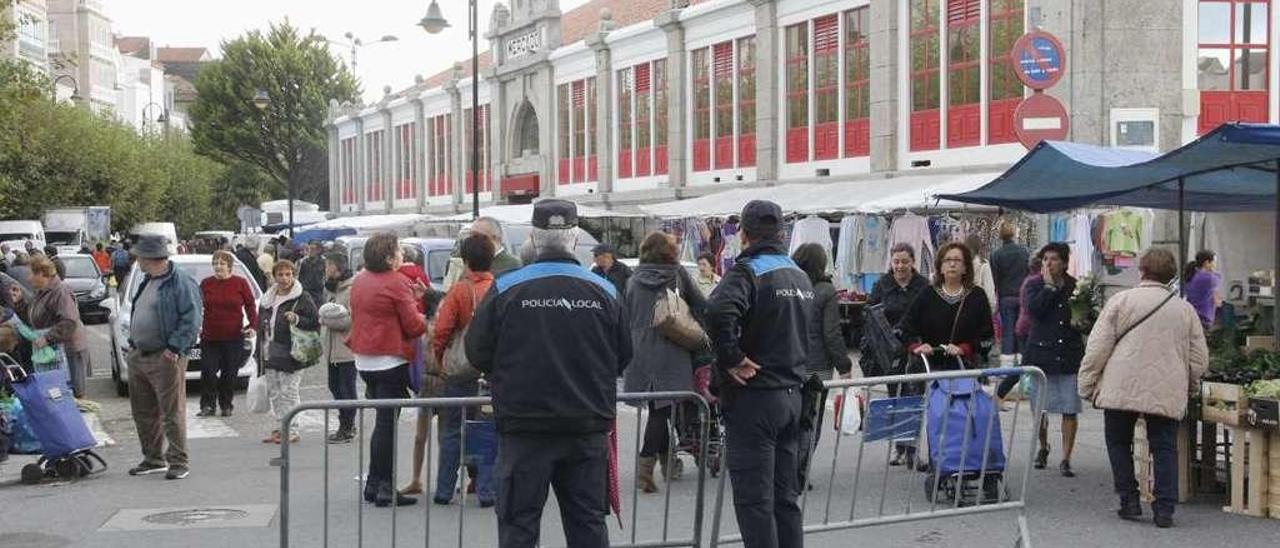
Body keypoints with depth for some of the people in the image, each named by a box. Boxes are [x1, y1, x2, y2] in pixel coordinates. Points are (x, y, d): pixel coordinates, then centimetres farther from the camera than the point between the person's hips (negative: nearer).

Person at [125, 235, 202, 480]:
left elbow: (193, 319, -17)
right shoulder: (148, 282, 16)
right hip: (138, 356, 9)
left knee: (172, 412, -5)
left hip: (165, 358, -9)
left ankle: (178, 461, 1)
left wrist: (175, 348, -20)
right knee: (143, 411, 14)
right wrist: (133, 342, 17)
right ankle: (153, 459, 24)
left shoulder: (181, 282, -12)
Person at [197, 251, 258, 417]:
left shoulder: (240, 283, 1)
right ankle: (208, 405, 4)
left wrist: (252, 325, -7)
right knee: (208, 372, -5)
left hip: (234, 337, -1)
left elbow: (250, 305, 3)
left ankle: (226, 405, 17)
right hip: (210, 337, 1)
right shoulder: (206, 283, 5)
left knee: (230, 373, 5)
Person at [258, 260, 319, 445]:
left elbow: (315, 322, -7)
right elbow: (261, 323, 23)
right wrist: (261, 348, 16)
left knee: (289, 392, -6)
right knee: (273, 392, 11)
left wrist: (297, 320, -22)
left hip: (290, 354, -7)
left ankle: (292, 429, 1)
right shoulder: (267, 299, 14)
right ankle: (280, 427, 19)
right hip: (271, 354, 7)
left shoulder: (302, 298, -6)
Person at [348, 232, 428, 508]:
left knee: (382, 423, 17)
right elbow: (413, 325, -14)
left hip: (364, 360, 8)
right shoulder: (396, 283, -15)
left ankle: (373, 485, 19)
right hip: (390, 360, -8)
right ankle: (384, 489, -1)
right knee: (387, 425, -3)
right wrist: (423, 317, 7)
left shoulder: (360, 281, 10)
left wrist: (411, 299, 10)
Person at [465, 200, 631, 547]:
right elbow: (624, 355, 7)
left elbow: (477, 352, -3)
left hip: (524, 428, -2)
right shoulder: (603, 291, -2)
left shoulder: (507, 289, -9)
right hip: (589, 427, 2)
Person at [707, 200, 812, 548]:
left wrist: (732, 359, -21)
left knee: (754, 499, -4)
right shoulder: (800, 275, 15)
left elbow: (719, 313, -33)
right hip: (792, 394, 8)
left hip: (753, 396, -8)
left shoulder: (748, 271, -13)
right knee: (786, 496, 14)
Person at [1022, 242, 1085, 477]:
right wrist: (1049, 285, -13)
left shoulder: (1076, 287, 7)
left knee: (1070, 410, -2)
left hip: (1070, 355, 1)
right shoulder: (1035, 286, 3)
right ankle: (1043, 447, 33)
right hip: (1041, 352, -1)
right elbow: (1034, 308, -17)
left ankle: (1066, 459, 5)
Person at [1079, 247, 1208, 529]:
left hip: (1122, 389, -2)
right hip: (1168, 394, 2)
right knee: (1164, 448, 8)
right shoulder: (1186, 309, 8)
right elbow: (1199, 359, 10)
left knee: (1118, 443, 14)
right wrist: (1190, 387, 27)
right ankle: (1165, 508, 3)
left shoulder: (1121, 300, 0)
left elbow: (1097, 348, -3)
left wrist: (1087, 385, 5)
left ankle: (1129, 500, 11)